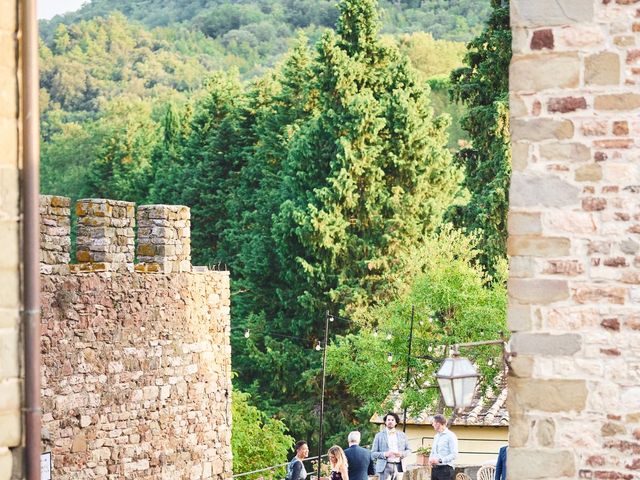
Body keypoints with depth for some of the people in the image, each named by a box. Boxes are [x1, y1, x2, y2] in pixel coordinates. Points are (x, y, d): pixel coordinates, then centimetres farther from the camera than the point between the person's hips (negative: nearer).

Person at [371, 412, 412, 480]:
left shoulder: (402, 435, 14)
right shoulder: (379, 435, 7)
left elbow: (408, 450, 16)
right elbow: (373, 453, 4)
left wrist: (402, 454, -6)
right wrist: (385, 454, -14)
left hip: (398, 467, 2)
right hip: (385, 467, -2)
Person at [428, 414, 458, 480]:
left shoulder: (450, 436, -9)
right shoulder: (436, 436, 17)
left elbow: (454, 454, -15)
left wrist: (439, 460, -22)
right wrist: (431, 459, 3)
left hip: (445, 469, -8)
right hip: (435, 469, 8)